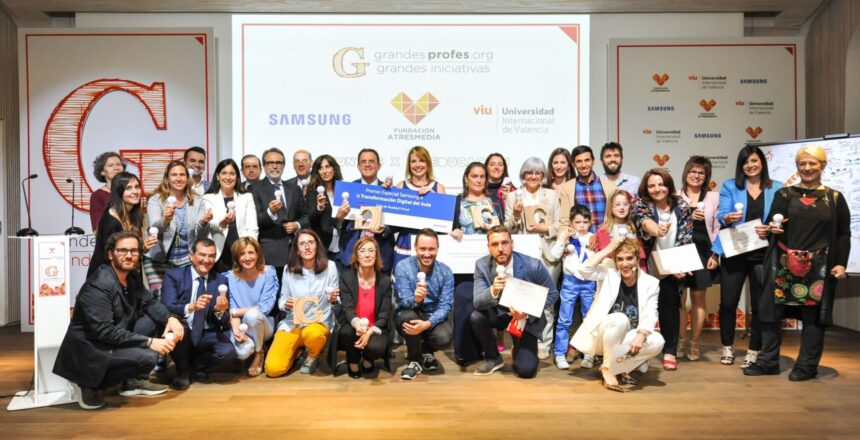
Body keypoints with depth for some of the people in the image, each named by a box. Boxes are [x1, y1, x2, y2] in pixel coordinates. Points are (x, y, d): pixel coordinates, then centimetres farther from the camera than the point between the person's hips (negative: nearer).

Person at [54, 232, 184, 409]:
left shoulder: (132, 279, 4)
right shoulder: (98, 285, -23)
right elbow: (105, 332, -27)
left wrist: (170, 318, -15)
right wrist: (149, 342, -28)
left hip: (113, 342, 9)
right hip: (90, 351, -9)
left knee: (154, 320, -3)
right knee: (147, 357, -25)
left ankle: (134, 380, 5)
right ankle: (92, 384, -3)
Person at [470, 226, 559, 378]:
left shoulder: (533, 266, -22)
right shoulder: (482, 265, -16)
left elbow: (552, 294, -9)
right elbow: (477, 302, -22)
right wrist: (493, 291, -45)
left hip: (527, 318, -2)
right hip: (498, 313, 2)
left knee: (525, 370, -16)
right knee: (476, 317, -30)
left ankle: (520, 348, 23)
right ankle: (493, 358, -1)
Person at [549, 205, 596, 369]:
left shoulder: (594, 238, 8)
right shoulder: (566, 236, 3)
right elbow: (554, 255, -8)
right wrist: (563, 238, -12)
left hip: (589, 283, 2)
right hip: (570, 281, -2)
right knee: (564, 320, 0)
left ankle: (589, 355, 17)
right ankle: (560, 355, 6)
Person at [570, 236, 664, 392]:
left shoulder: (650, 283, -3)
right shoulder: (609, 273, -5)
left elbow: (649, 316, -13)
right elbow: (584, 270, -24)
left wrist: (640, 336, -32)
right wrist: (610, 247, -19)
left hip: (627, 339, 3)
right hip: (602, 334, -2)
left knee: (657, 341, -25)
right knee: (620, 319, -34)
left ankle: (620, 367, -2)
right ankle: (608, 369, -13)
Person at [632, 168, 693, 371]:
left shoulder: (681, 206, 1)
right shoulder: (641, 204, -4)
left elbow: (686, 239, -1)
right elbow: (643, 219, -28)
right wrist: (656, 229, -52)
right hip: (647, 267, -1)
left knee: (669, 305, -2)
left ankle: (670, 352, 9)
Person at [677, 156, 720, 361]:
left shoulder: (713, 197, 8)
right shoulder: (675, 196, 4)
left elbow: (717, 227, 6)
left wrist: (715, 254, 0)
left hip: (702, 252, 1)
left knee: (698, 299, 6)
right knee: (679, 298, 0)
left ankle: (694, 344, 14)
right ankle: (680, 342, 12)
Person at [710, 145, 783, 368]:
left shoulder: (777, 189, 6)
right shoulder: (729, 186, 5)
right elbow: (721, 215, -6)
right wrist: (728, 218, -28)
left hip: (763, 254, 1)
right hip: (734, 252, 0)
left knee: (759, 304, 6)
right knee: (728, 302, 3)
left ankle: (754, 350, 18)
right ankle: (727, 346, 20)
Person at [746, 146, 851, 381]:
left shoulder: (835, 198, 6)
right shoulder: (784, 194, 6)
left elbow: (844, 234, 6)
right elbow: (772, 226, 0)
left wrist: (841, 263, -4)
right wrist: (772, 229, -23)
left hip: (819, 267, -1)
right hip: (784, 265, 1)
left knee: (813, 315, 5)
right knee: (772, 311, 3)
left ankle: (807, 366, 17)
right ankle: (768, 361, 15)